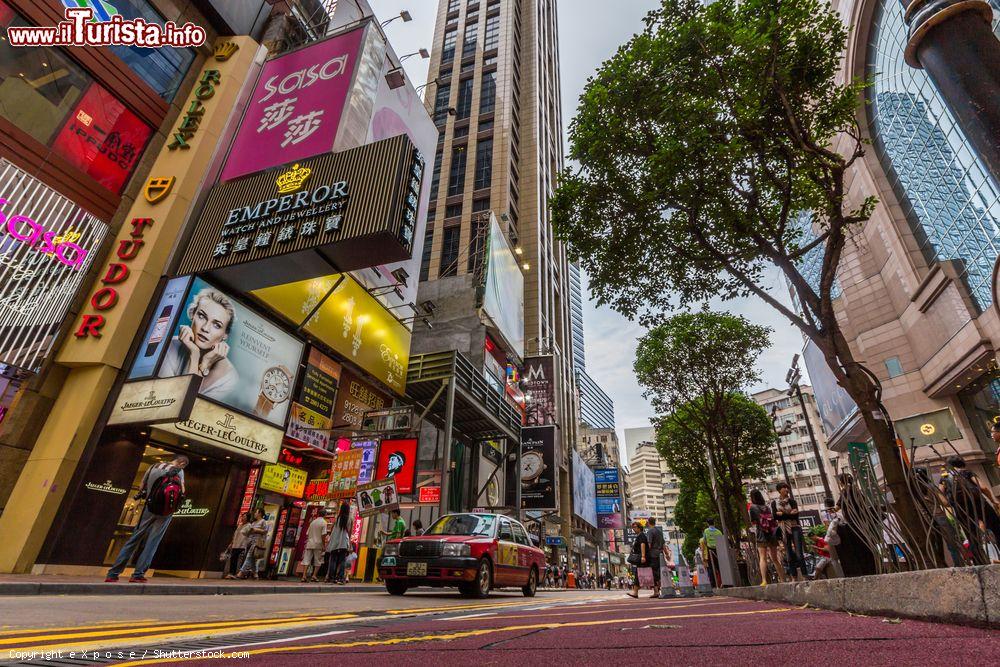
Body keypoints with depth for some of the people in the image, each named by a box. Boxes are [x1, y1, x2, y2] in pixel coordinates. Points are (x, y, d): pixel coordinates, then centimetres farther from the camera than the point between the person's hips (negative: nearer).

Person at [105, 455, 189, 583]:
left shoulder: (154, 466, 11)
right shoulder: (178, 470, -3)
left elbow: (141, 486, 13)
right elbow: (182, 491, -11)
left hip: (149, 507, 4)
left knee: (134, 539, 9)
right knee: (152, 543, 1)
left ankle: (112, 574, 10)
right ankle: (138, 575, 0)